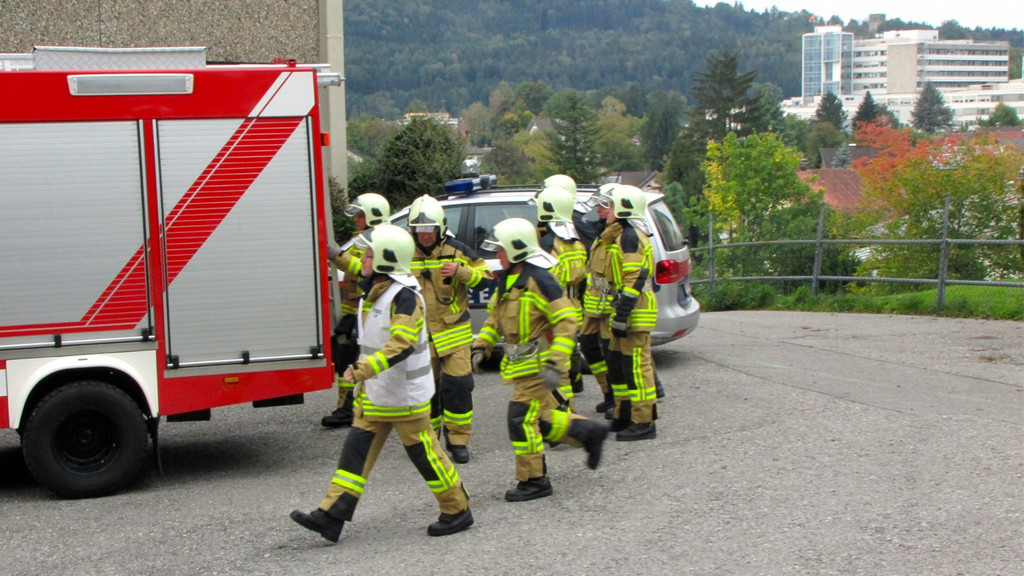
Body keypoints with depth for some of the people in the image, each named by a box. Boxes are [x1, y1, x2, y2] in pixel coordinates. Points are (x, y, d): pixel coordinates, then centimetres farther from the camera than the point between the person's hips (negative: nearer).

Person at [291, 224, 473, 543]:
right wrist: (362, 372, 24)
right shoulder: (373, 291, 10)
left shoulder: (405, 296, -20)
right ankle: (331, 516, 5)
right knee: (357, 449, 5)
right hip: (374, 394, 9)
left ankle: (457, 511, 16)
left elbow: (401, 346, -30)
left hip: (405, 395, -9)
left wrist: (364, 369, -33)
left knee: (424, 453, 1)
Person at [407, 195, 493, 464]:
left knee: (458, 385, -5)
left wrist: (460, 271, -20)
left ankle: (458, 439, 7)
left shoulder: (456, 250, -3)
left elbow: (484, 278, -3)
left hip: (454, 331, -1)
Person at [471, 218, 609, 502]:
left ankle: (533, 481, 2)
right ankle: (589, 432, 30)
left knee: (521, 418, -9)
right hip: (521, 362, 9)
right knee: (541, 417, 14)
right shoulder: (507, 279, 11)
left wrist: (554, 364, -27)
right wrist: (481, 347, 8)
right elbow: (495, 318, 22)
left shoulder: (538, 279, -18)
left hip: (538, 363, -9)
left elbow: (567, 321, -21)